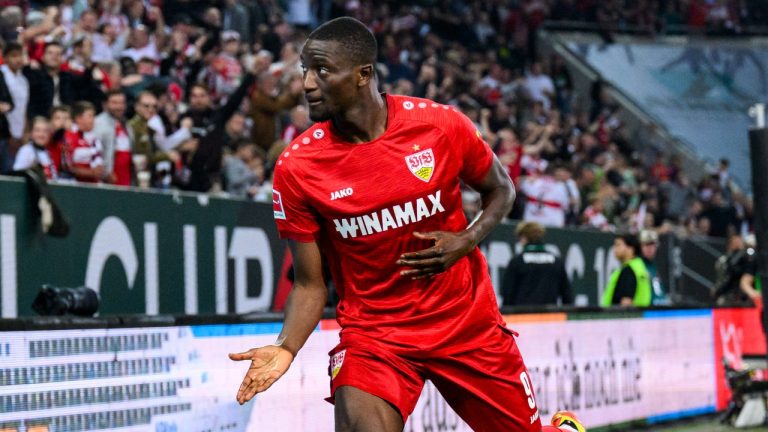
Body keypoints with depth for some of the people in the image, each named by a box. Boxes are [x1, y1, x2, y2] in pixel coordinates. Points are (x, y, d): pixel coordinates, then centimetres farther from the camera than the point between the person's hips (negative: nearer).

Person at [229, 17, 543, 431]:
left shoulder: (442, 125, -12)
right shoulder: (294, 168, -12)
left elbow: (500, 189, 8)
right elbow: (310, 284, -5)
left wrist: (466, 241, -11)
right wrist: (286, 348, -22)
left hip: (467, 321, 1)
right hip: (373, 331, -1)